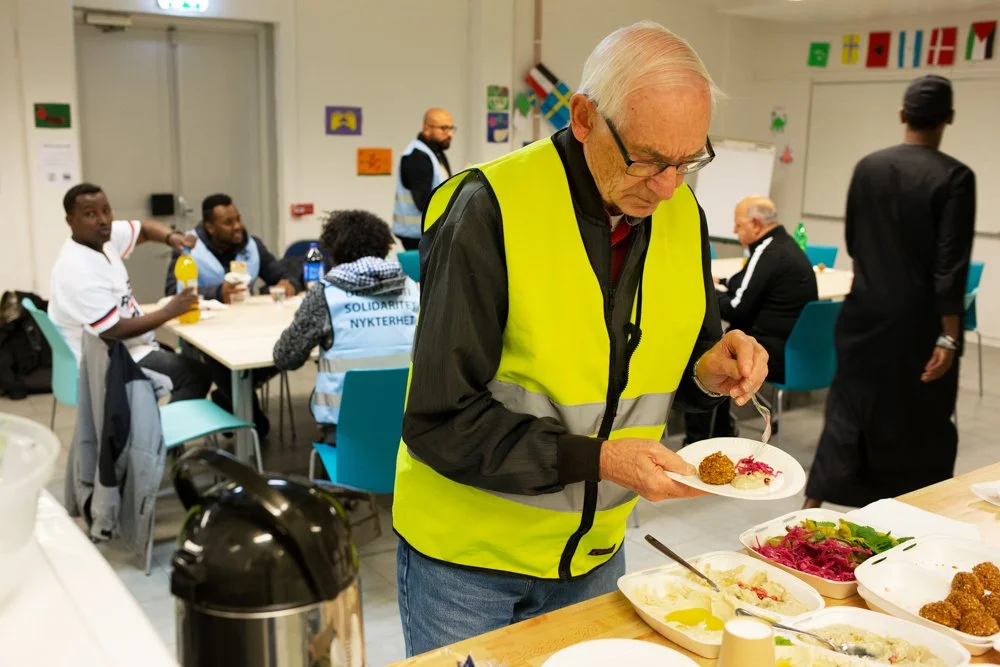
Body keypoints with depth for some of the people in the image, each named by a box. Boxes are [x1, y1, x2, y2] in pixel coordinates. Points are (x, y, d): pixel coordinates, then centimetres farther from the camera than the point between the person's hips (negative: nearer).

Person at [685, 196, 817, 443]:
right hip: (794, 345, 10)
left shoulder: (769, 253, -17)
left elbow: (737, 310, -16)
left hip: (777, 354, -10)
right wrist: (721, 282, 15)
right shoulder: (785, 244, 12)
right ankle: (720, 428, 26)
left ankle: (697, 439, 5)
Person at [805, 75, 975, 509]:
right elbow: (951, 265, -16)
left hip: (865, 312, 4)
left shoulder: (868, 167, 1)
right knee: (920, 423, 11)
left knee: (849, 408, 11)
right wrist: (949, 337, -14)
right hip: (918, 322, -4)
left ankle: (813, 503, 9)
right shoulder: (954, 177, -13)